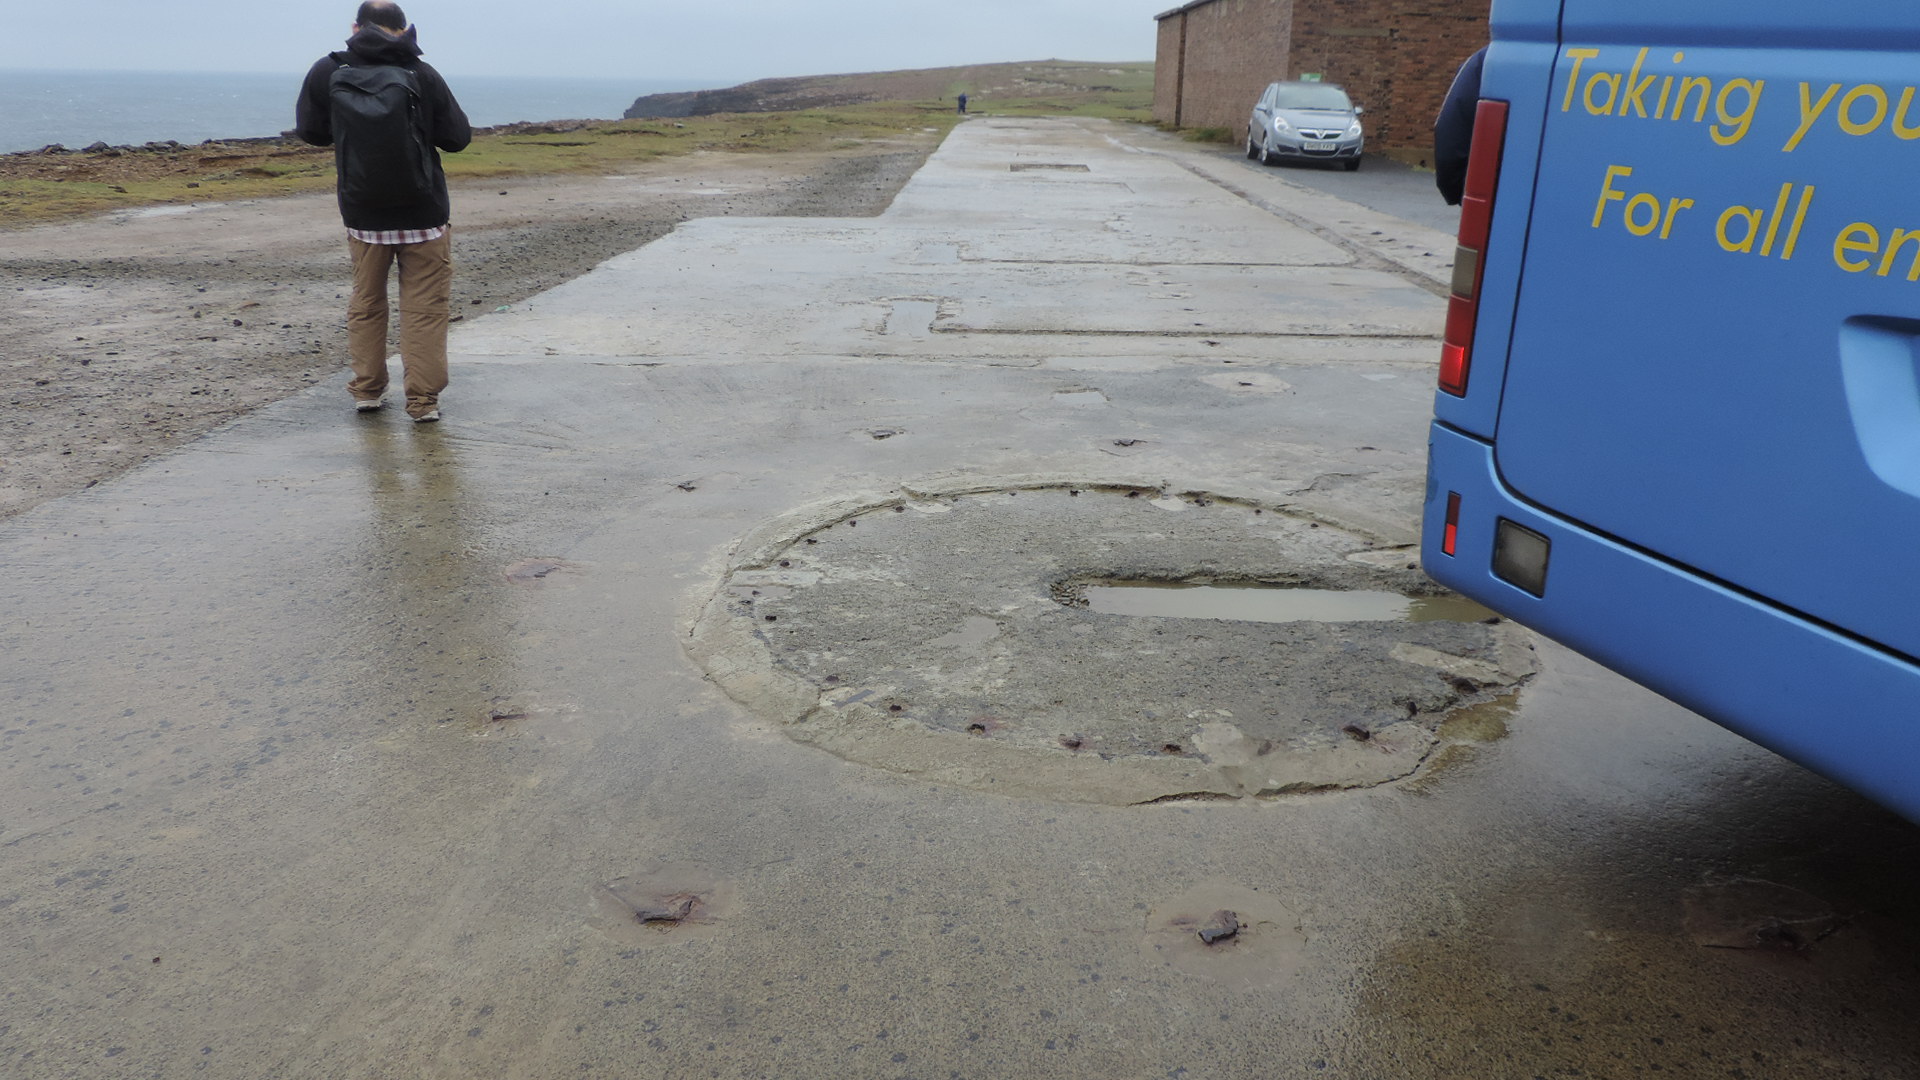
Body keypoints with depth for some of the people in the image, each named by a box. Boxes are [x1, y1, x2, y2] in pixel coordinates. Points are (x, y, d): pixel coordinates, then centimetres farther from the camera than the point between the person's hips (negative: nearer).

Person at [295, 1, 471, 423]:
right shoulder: (422, 74, -9)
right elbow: (457, 138, -3)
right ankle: (423, 400, 2)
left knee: (366, 302, 18)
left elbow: (310, 132, 9)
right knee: (424, 308, 4)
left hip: (362, 214, 2)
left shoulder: (327, 72, -2)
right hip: (424, 214, -2)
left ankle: (367, 390, 23)